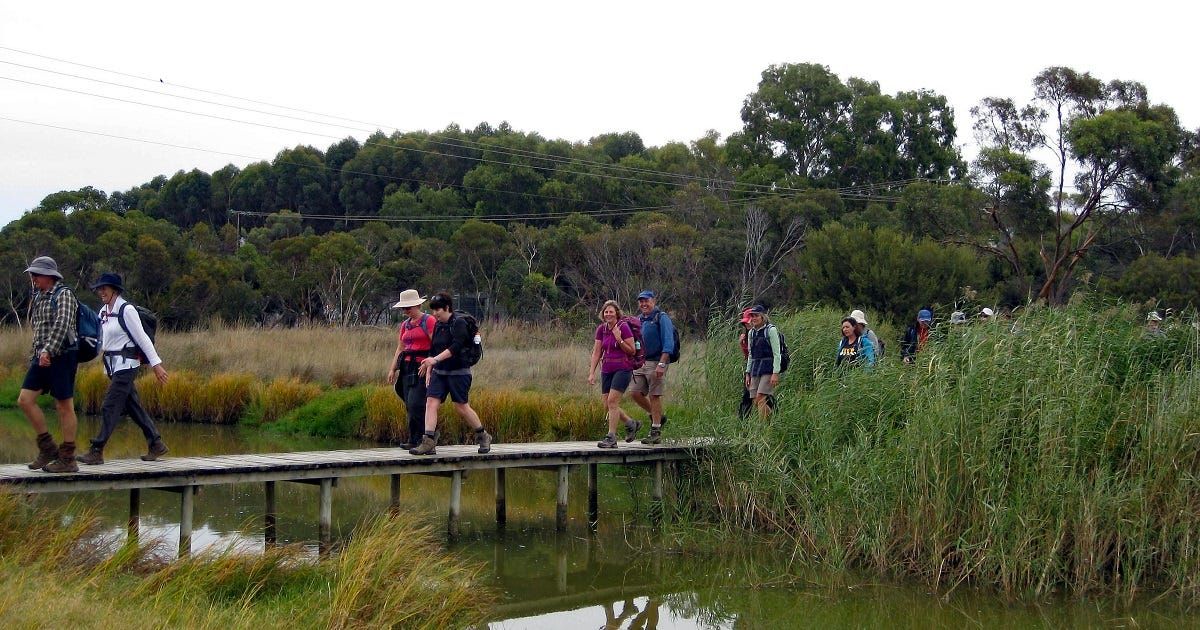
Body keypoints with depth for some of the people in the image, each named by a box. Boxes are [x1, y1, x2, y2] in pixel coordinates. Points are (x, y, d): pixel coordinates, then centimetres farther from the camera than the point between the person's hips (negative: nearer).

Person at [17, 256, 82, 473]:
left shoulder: (64, 295, -8)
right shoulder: (39, 297, 17)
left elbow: (62, 325, -21)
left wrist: (48, 350, -29)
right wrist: (36, 354, 19)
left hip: (61, 356, -8)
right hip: (41, 357, 9)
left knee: (64, 406, -4)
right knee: (25, 400, 1)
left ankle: (67, 459, 2)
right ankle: (47, 449, 10)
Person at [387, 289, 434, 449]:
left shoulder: (429, 321, -5)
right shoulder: (405, 325, 18)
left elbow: (436, 345, -12)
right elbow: (400, 349, 20)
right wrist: (392, 369, 13)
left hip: (422, 367, -7)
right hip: (407, 368, 7)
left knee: (415, 403, -15)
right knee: (409, 406, 4)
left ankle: (421, 438, -6)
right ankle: (414, 441, 8)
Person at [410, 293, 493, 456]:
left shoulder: (459, 323, -11)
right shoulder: (438, 326, 13)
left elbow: (455, 347, -23)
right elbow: (433, 349, 19)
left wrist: (435, 359, -31)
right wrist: (428, 371, 11)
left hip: (458, 372, -7)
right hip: (439, 372, 7)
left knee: (461, 407, -1)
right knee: (431, 402, -8)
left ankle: (483, 436, 20)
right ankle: (428, 443, -13)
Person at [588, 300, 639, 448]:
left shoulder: (623, 327, -10)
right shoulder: (601, 329, 6)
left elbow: (632, 351, -7)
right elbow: (596, 353, 9)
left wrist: (619, 340, -20)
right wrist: (591, 373, 3)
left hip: (623, 368, -6)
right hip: (607, 370, 6)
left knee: (612, 401, -15)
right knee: (607, 406, 5)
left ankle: (611, 438, -11)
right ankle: (631, 424, 28)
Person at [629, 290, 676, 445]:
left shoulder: (662, 318, -7)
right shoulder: (639, 320, 16)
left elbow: (668, 343, -14)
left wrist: (661, 364, -22)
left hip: (656, 362, -8)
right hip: (640, 362, 8)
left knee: (654, 396, -5)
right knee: (635, 392, 2)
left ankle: (656, 432, 1)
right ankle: (657, 417, 22)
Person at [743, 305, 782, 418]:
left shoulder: (771, 330, -6)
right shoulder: (751, 333, 14)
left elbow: (777, 354, -10)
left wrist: (775, 373, -17)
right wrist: (748, 373, 14)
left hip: (768, 369, -7)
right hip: (755, 370, 7)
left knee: (761, 398, -17)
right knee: (756, 401, 0)